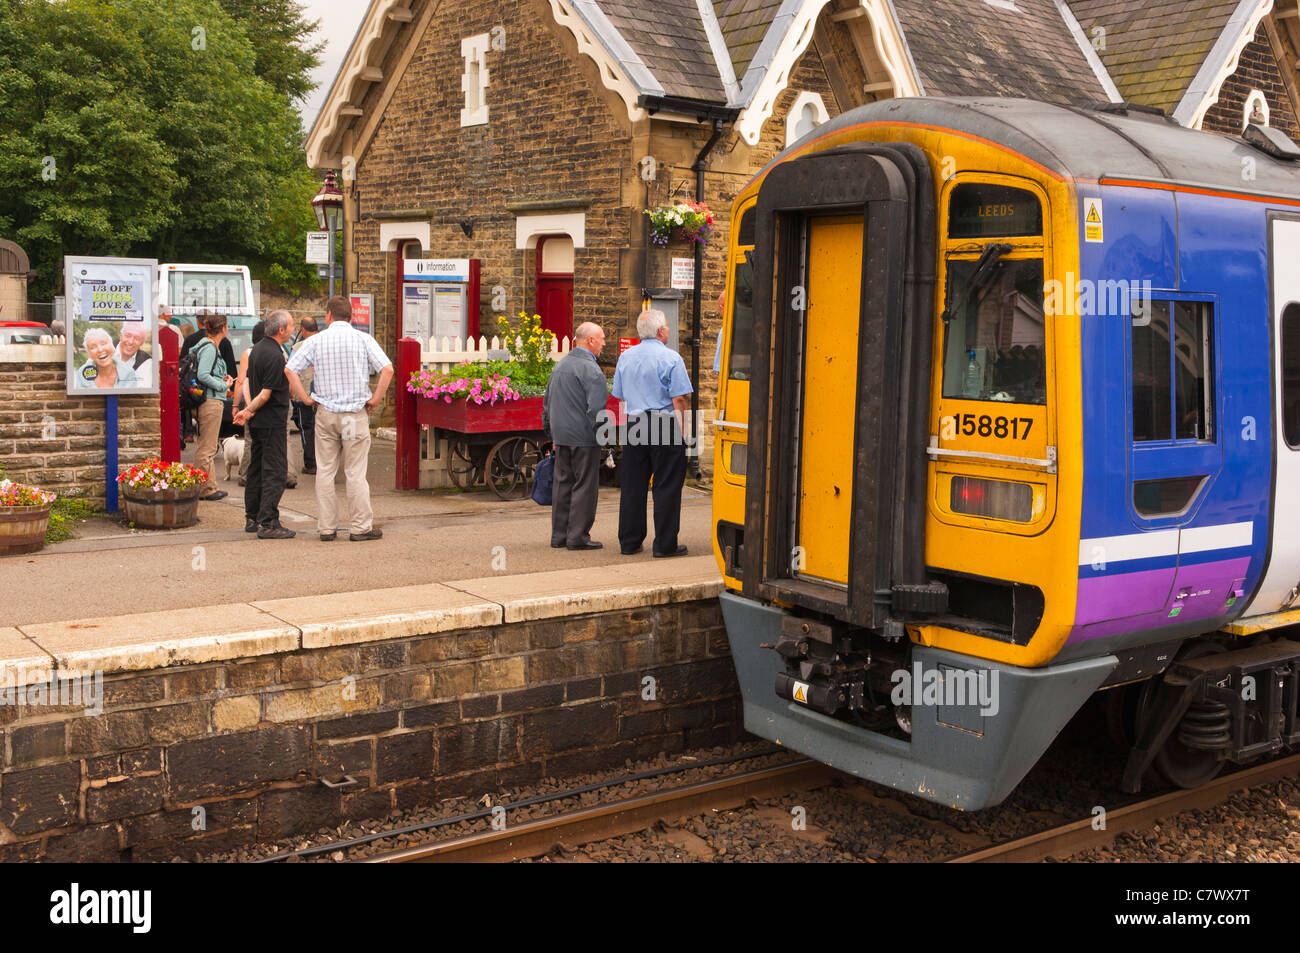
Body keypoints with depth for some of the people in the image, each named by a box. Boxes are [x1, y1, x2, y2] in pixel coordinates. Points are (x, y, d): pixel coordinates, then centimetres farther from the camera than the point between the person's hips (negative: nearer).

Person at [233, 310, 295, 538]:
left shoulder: (257, 348, 11)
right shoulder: (275, 355, -19)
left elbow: (250, 382, 17)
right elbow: (266, 393, -20)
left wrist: (249, 410, 15)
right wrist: (248, 411, -6)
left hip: (258, 422, 10)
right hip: (273, 421, -10)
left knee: (257, 468, 14)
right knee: (275, 472, -7)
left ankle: (252, 519, 20)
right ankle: (268, 523, -8)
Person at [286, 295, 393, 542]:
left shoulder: (316, 341, 1)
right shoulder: (363, 339, -3)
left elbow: (290, 370, -5)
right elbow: (387, 369, -12)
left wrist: (306, 398, 2)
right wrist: (375, 399, -4)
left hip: (325, 413, 1)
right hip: (356, 413, -1)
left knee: (325, 471, 8)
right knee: (355, 473, 3)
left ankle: (327, 527, 11)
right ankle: (361, 527, 4)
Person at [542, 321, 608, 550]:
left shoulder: (559, 366, 16)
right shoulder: (590, 369, -13)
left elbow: (547, 402, 21)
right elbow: (596, 407, -20)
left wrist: (551, 433, 25)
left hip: (562, 437, 8)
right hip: (583, 438, -8)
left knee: (563, 484, 12)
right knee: (585, 486, -2)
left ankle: (559, 535, 16)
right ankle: (578, 536, -1)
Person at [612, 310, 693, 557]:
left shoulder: (625, 357, 11)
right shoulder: (670, 358, -8)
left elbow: (620, 396, 15)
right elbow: (679, 399, -12)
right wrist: (681, 427, -4)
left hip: (634, 423, 6)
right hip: (665, 425, -5)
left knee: (632, 485, 10)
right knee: (666, 487, 0)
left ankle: (629, 542, 14)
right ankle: (665, 544, 2)